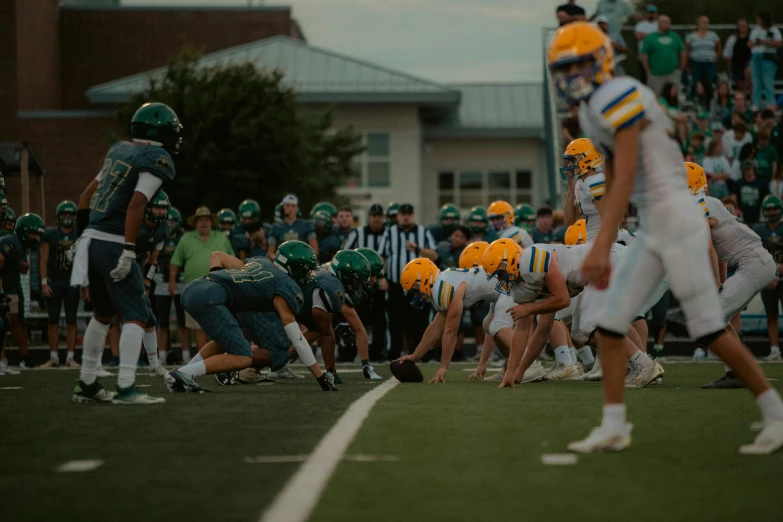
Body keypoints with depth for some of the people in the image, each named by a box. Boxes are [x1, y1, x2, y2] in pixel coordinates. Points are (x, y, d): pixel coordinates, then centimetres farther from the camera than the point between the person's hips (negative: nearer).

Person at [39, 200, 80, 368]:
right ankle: (53, 357, 6)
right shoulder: (50, 235, 2)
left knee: (71, 321, 1)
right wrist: (44, 283, -5)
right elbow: (43, 260, 2)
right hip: (53, 281, 0)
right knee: (53, 321, 2)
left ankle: (70, 357, 4)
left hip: (72, 282, 0)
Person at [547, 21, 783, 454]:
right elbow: (612, 191, 21)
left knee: (709, 331, -4)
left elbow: (625, 179, -22)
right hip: (652, 230, 9)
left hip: (676, 220, -9)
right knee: (609, 326, 4)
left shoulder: (619, 95, -15)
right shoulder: (594, 112, 15)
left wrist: (600, 247, -27)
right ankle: (613, 427, 7)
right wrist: (601, 255, 21)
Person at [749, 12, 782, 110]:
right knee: (756, 83, 5)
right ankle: (756, 104, 8)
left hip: (768, 58, -6)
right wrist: (756, 43, -5)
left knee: (767, 81, -10)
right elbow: (749, 43, 17)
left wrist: (766, 42, -15)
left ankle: (771, 104, -7)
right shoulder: (755, 30, 16)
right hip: (755, 57, 6)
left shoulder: (773, 30, -2)